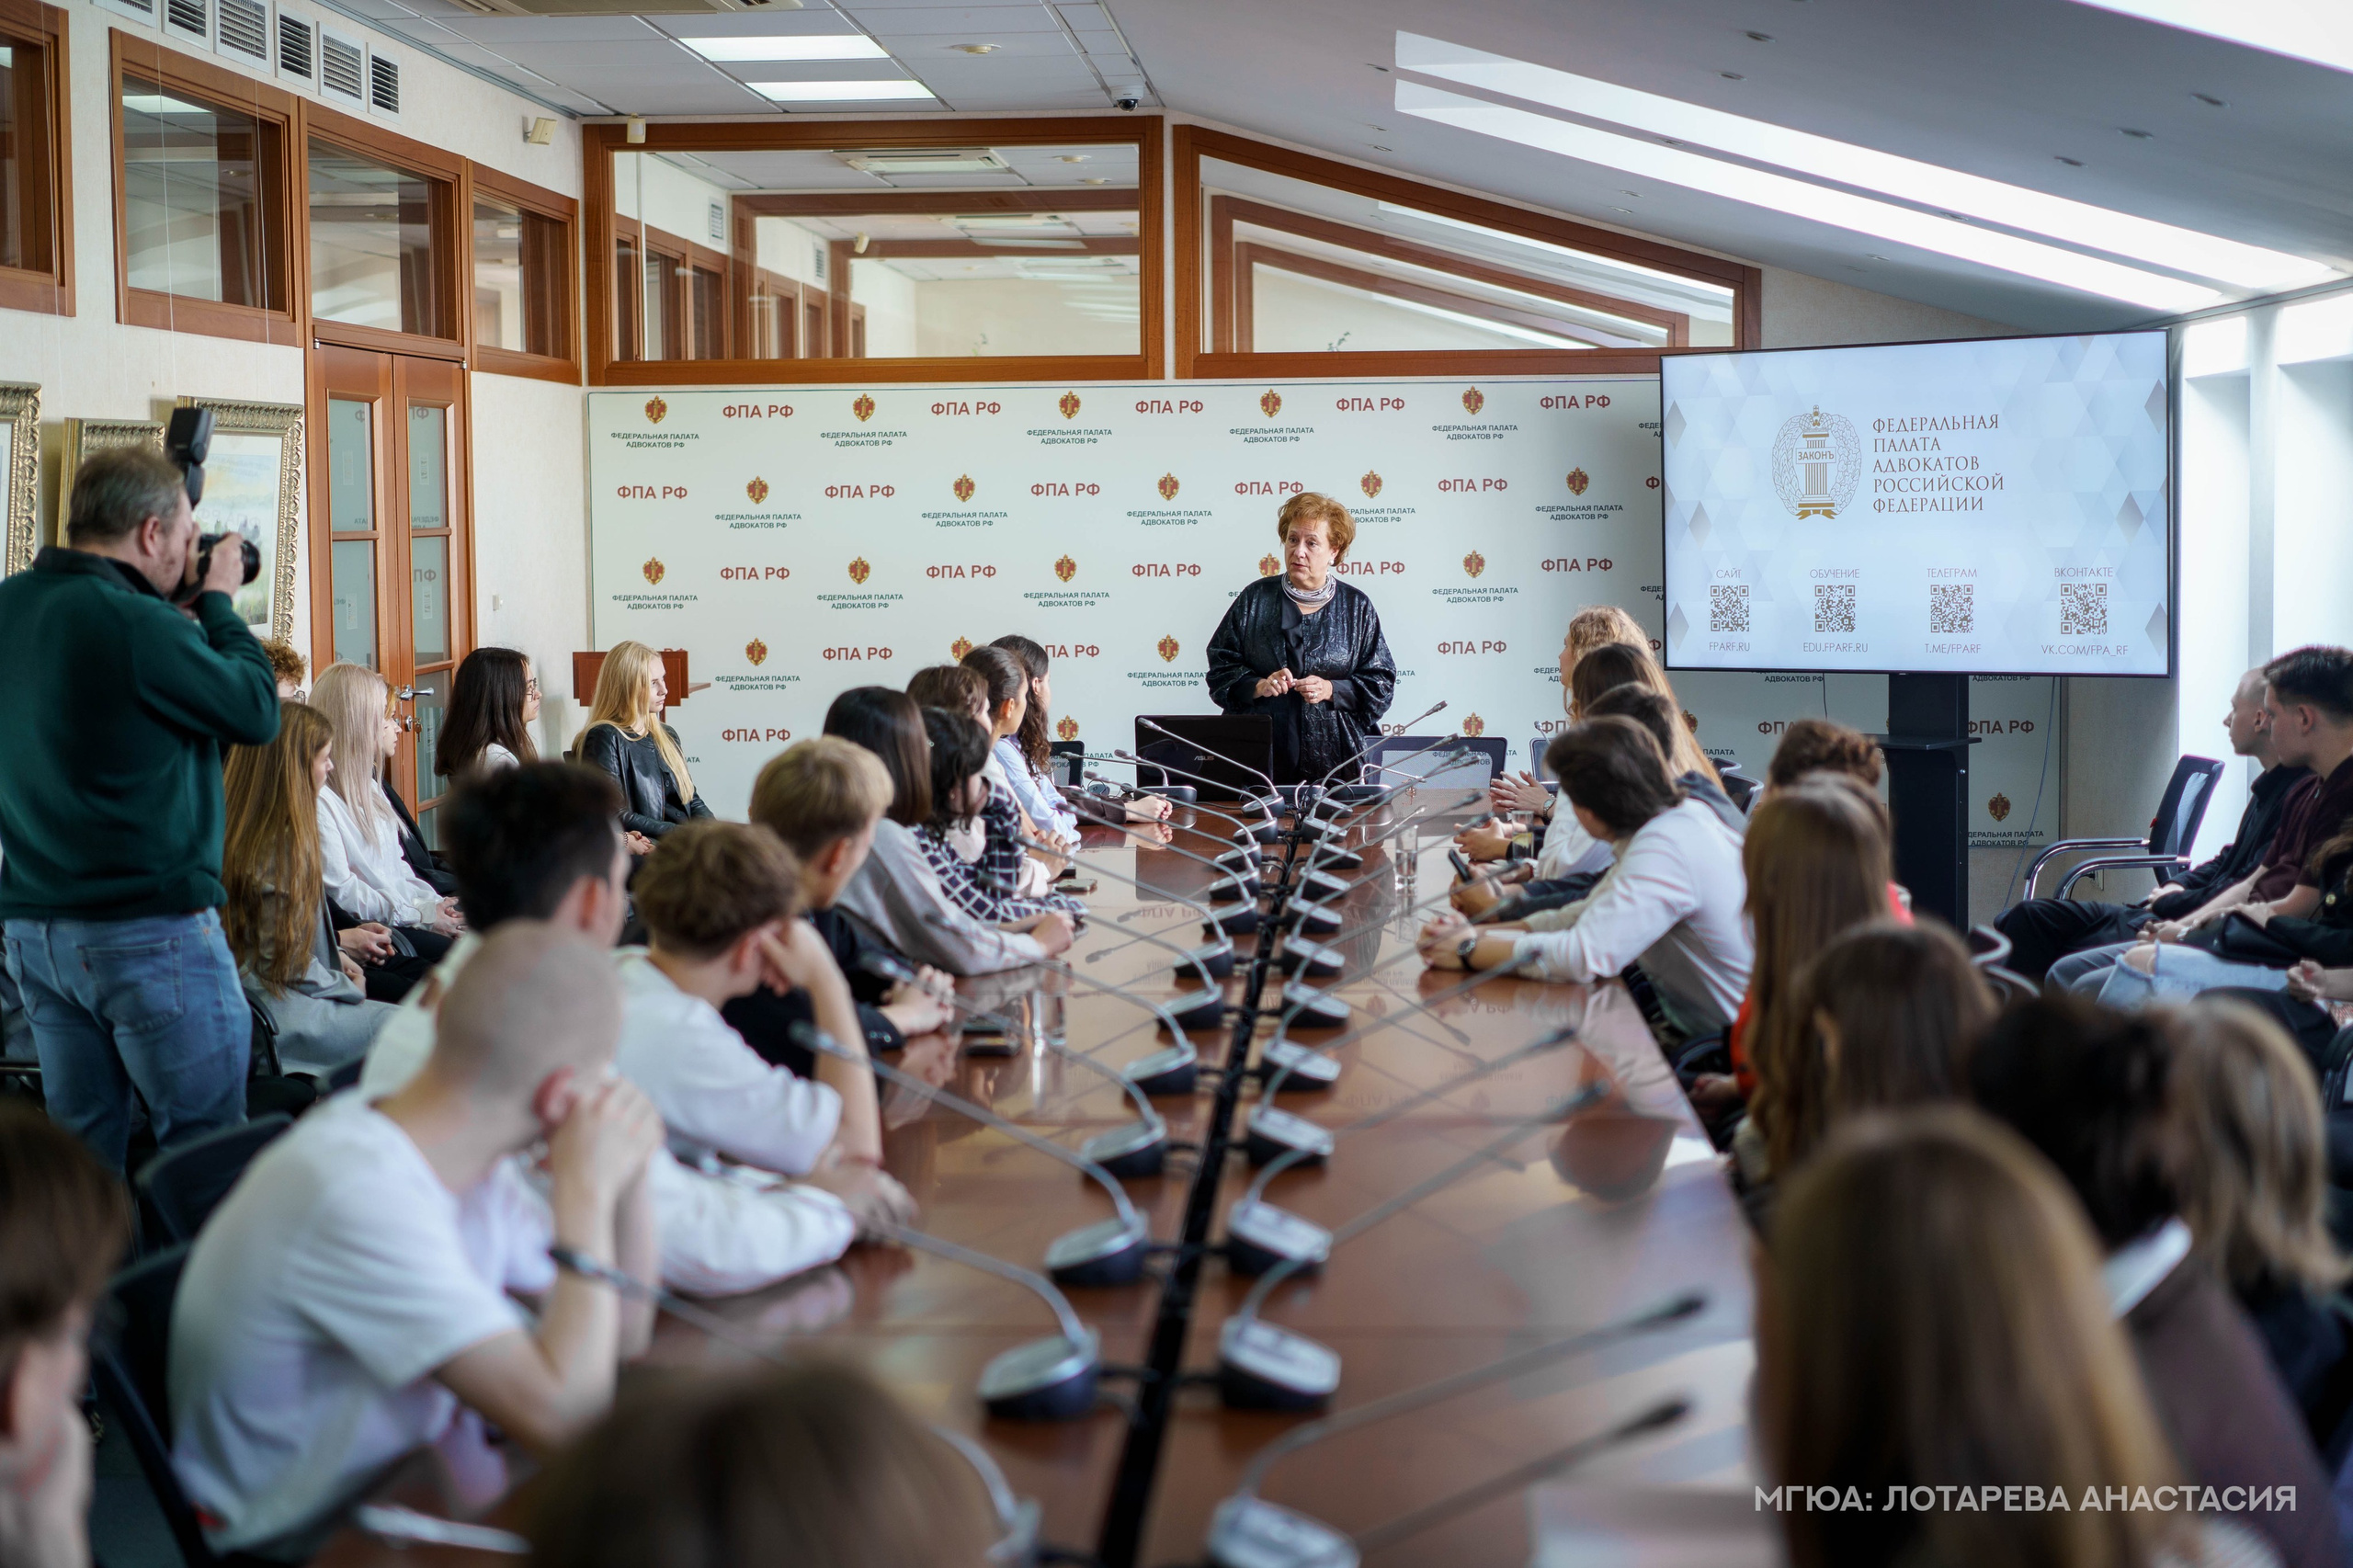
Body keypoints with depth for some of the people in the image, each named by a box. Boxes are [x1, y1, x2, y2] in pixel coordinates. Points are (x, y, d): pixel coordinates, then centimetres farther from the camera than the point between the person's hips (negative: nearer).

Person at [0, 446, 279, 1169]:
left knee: (79, 1148, 13)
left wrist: (188, 613, 11)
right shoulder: (136, 624, -19)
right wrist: (217, 604, 4)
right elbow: (257, 710, -9)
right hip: (150, 931, -8)